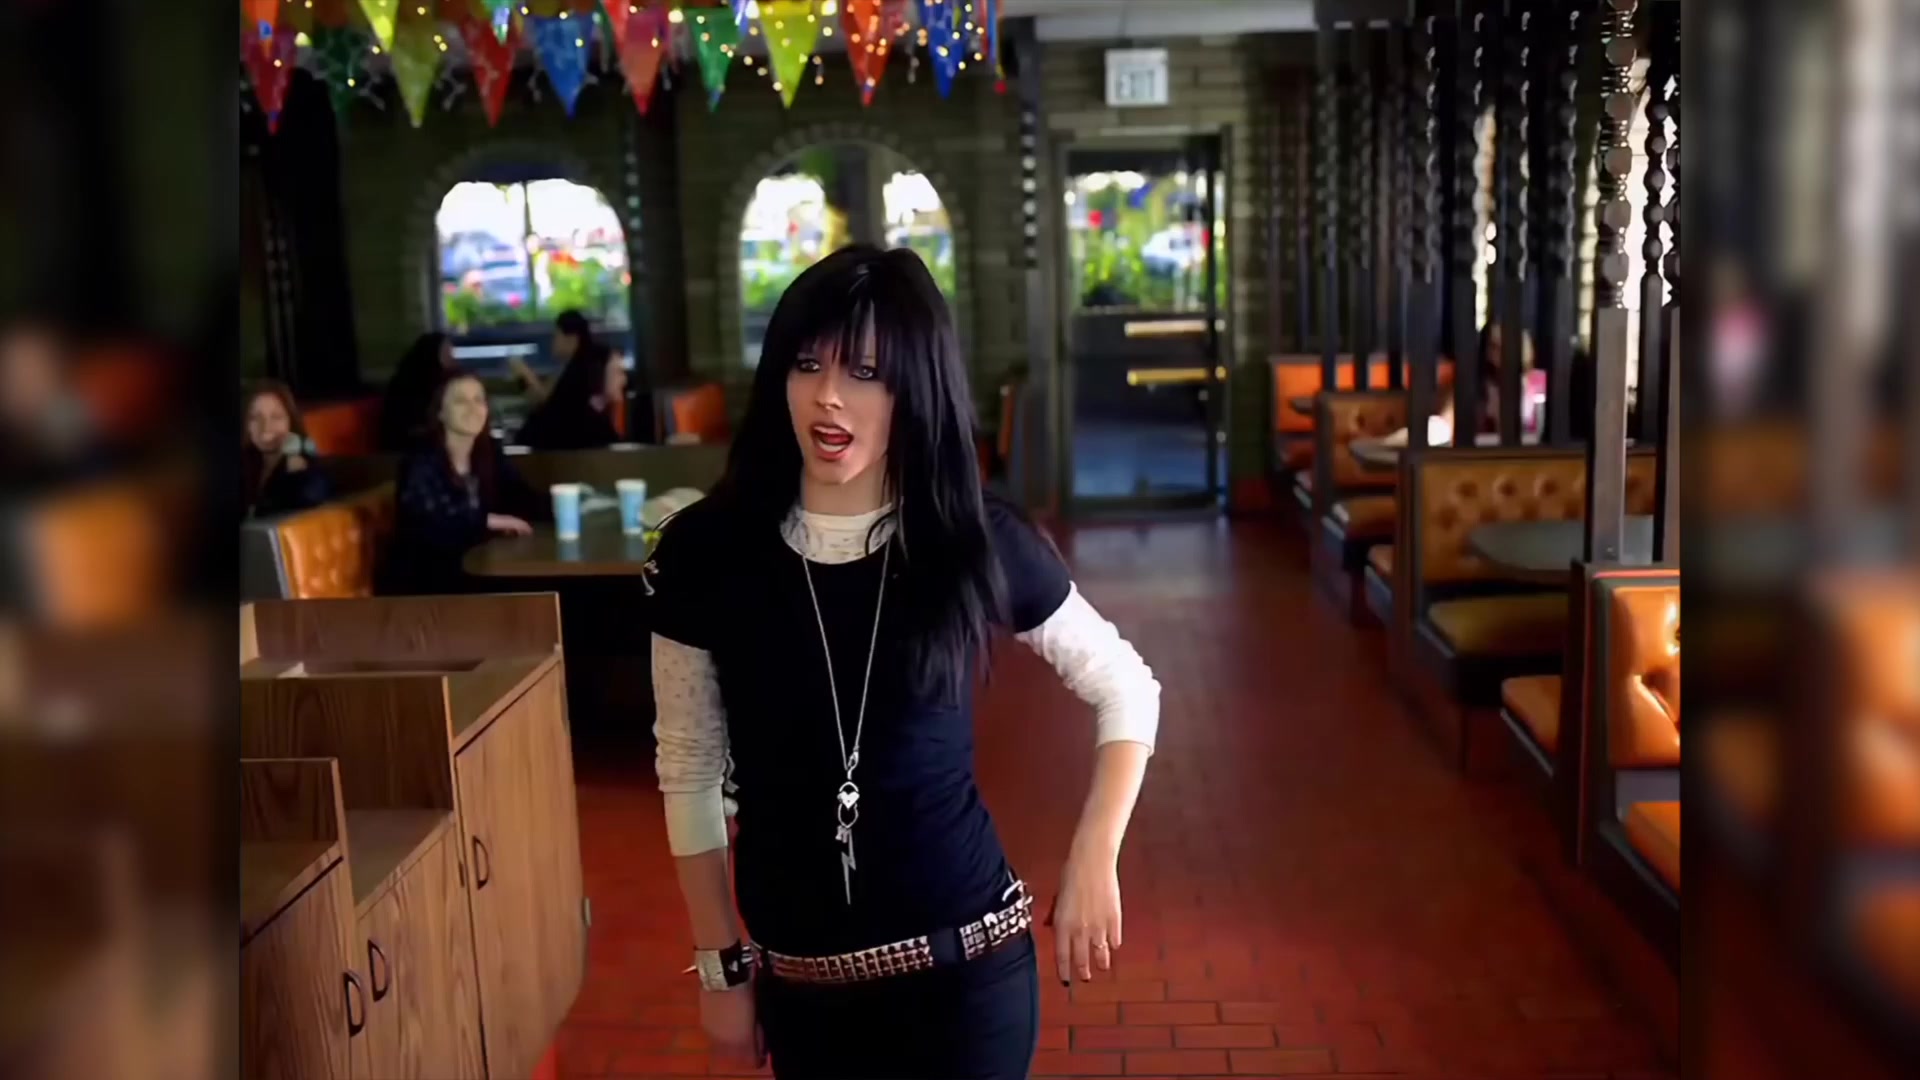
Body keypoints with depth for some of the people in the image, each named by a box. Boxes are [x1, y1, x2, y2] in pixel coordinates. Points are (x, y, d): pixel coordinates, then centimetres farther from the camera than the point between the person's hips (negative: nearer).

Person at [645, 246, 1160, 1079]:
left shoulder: (980, 542, -9)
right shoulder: (704, 552, -9)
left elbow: (1127, 691, 4)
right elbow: (689, 771, 0)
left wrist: (1093, 861, -5)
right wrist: (721, 966, 3)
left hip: (967, 962, -1)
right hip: (799, 980, 1)